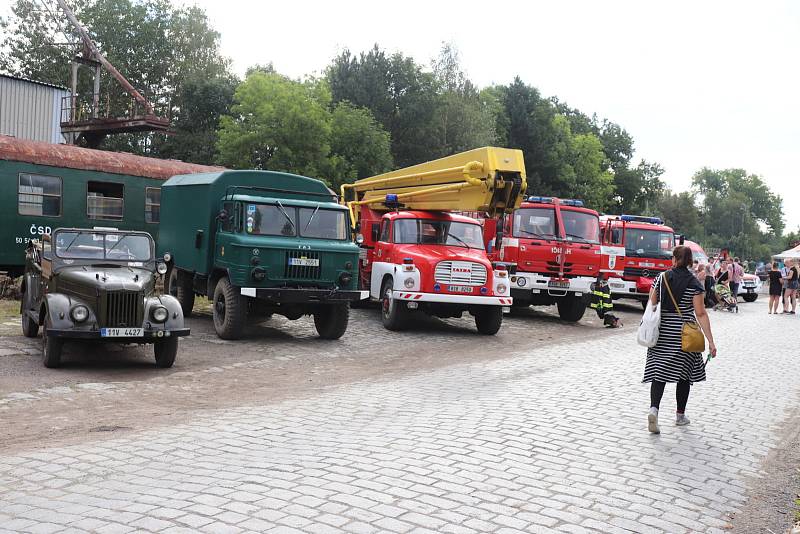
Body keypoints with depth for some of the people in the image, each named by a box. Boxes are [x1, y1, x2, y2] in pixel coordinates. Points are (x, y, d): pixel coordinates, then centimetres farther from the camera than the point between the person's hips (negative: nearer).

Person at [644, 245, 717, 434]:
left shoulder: (661, 278, 0)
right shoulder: (693, 283, -7)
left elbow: (651, 305, 1)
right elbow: (701, 314, -12)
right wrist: (710, 341, -11)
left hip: (662, 332, 2)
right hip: (684, 334, -1)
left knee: (658, 370, 2)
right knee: (684, 373, 12)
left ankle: (654, 408, -20)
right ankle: (680, 415, 21)